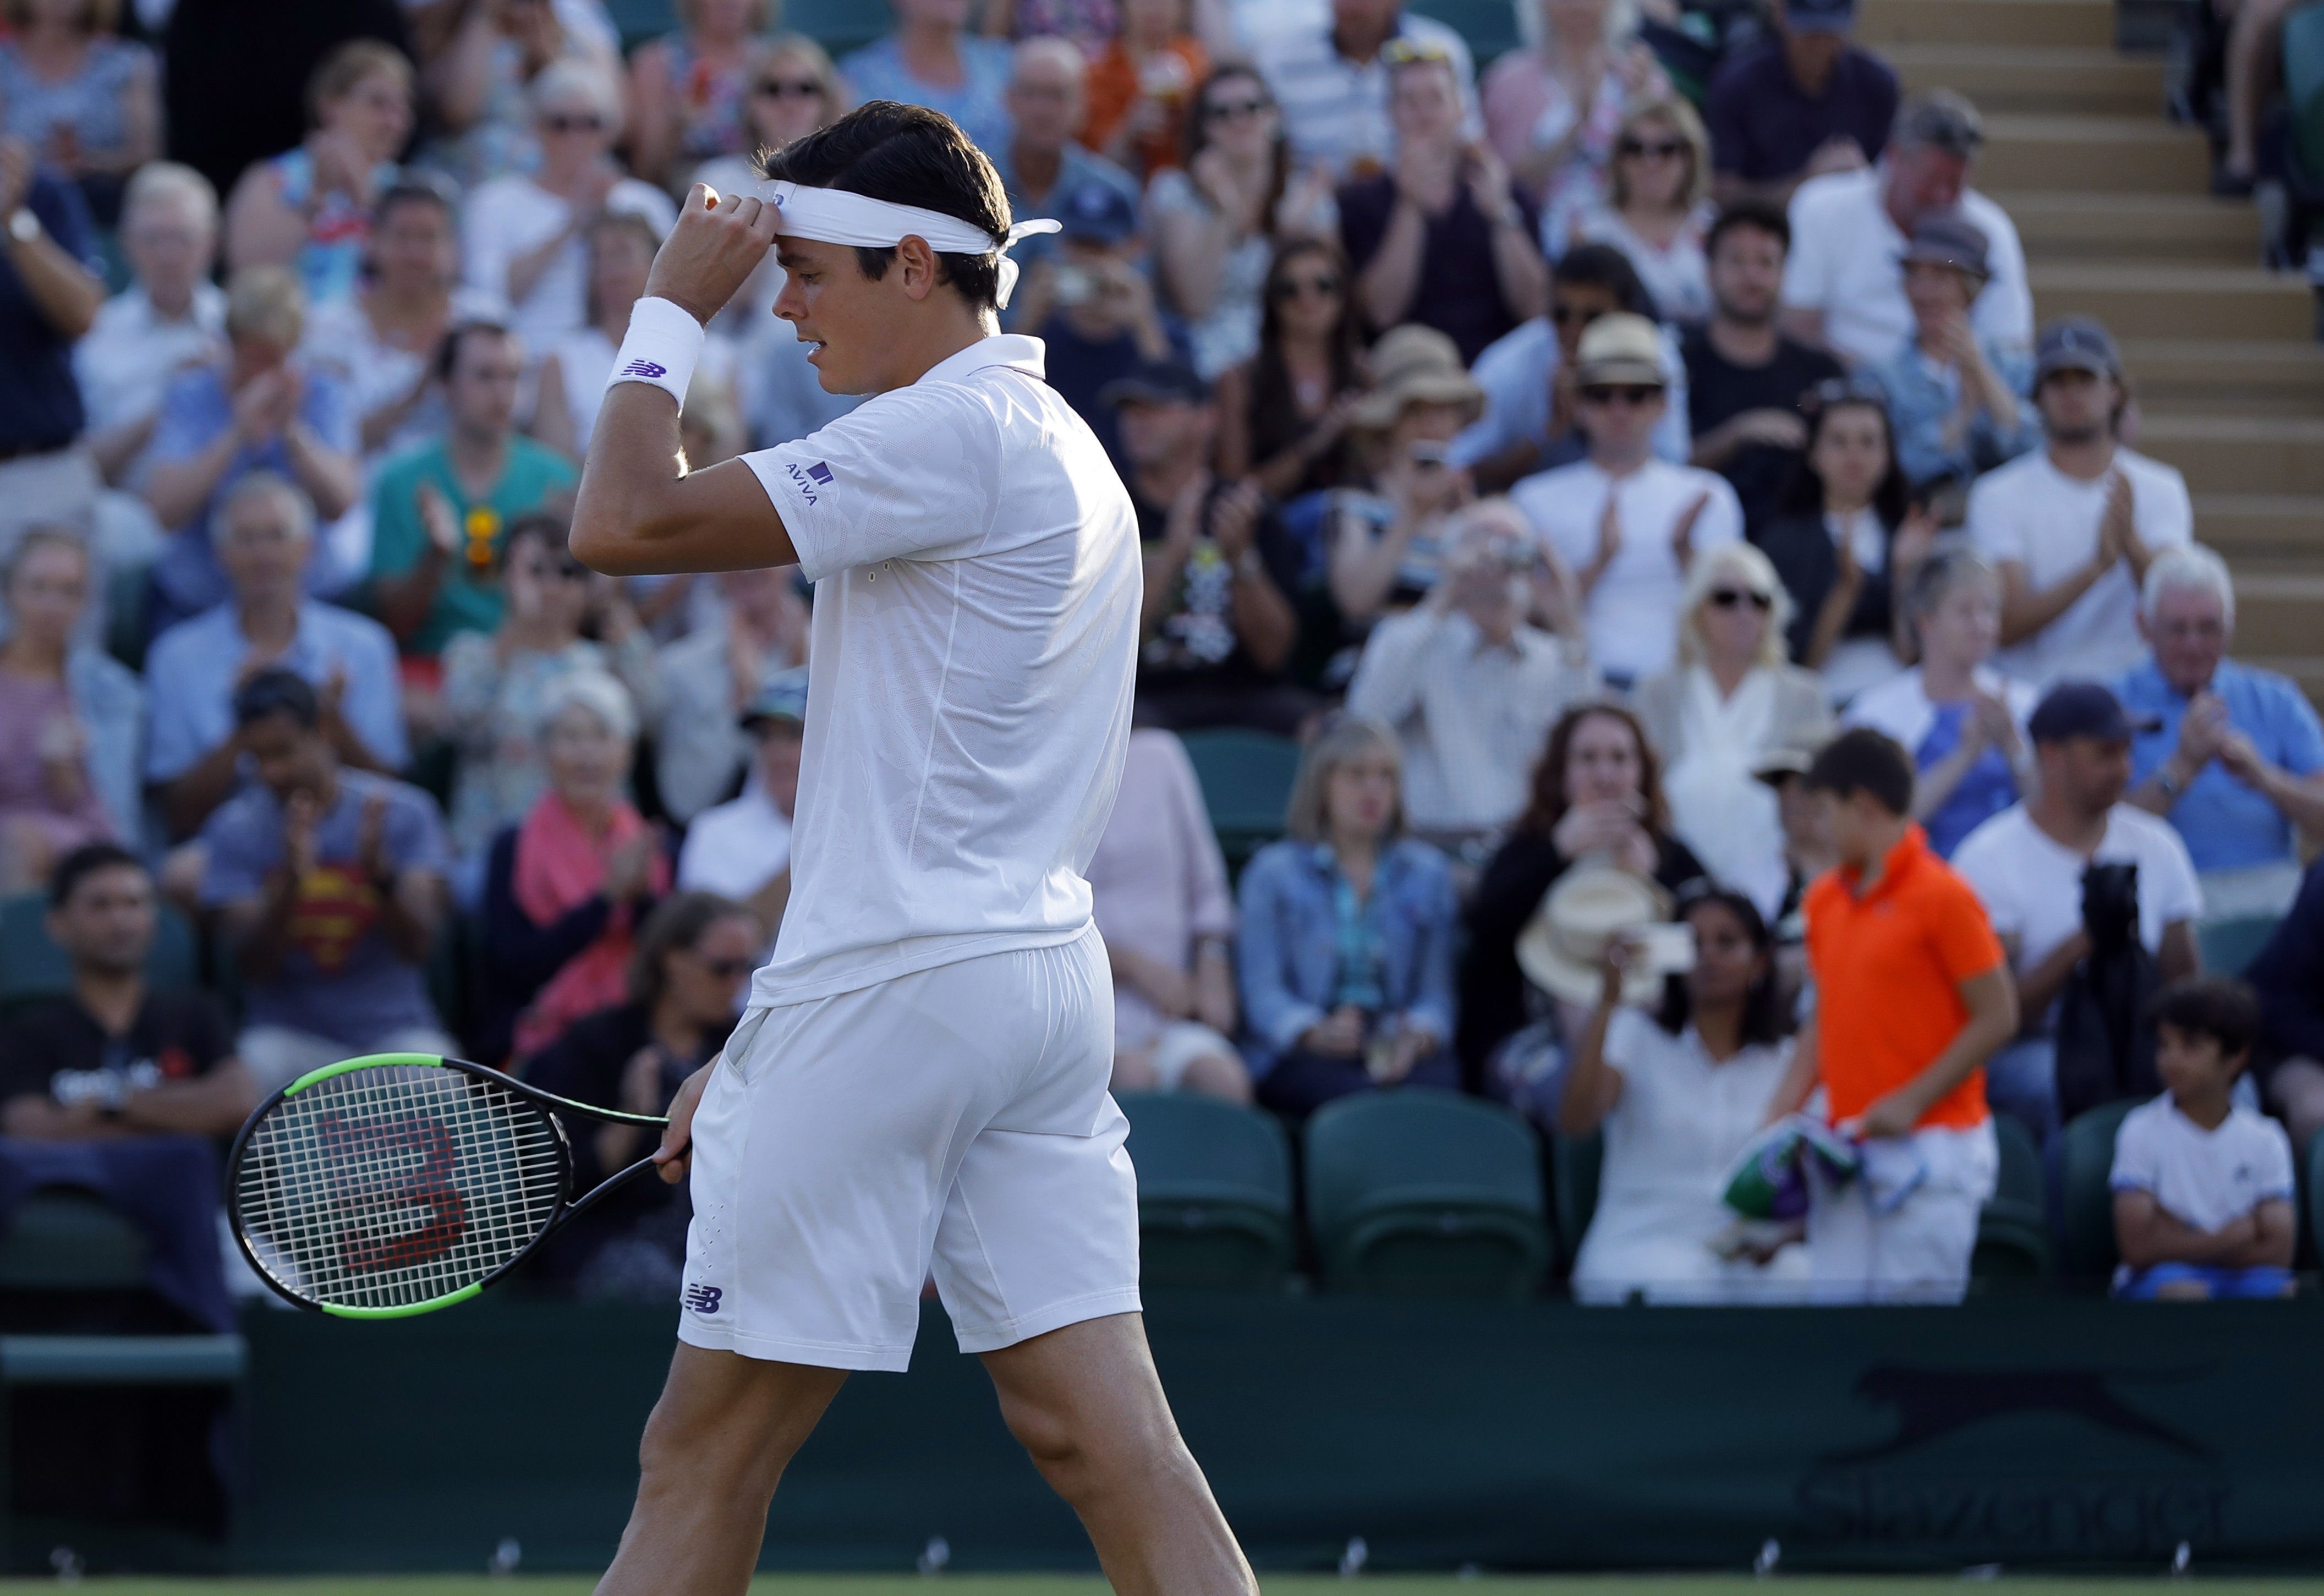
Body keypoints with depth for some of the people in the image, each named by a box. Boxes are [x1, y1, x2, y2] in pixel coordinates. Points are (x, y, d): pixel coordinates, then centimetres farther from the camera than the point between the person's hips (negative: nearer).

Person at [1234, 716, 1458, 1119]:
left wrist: (1419, 1035, -14)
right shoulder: (1273, 872, 13)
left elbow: (1436, 990, 11)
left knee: (1441, 1082, -34)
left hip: (1398, 1051, 2)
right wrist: (1314, 1032, -21)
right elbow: (1262, 990, 1)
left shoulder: (1427, 872, 21)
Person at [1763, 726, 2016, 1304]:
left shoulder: (1941, 896, -9)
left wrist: (1912, 1101, -15)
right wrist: (1783, 1110, 9)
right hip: (1846, 1150, 7)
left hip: (1929, 1144, -7)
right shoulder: (1826, 899, 13)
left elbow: (1997, 1017, -10)